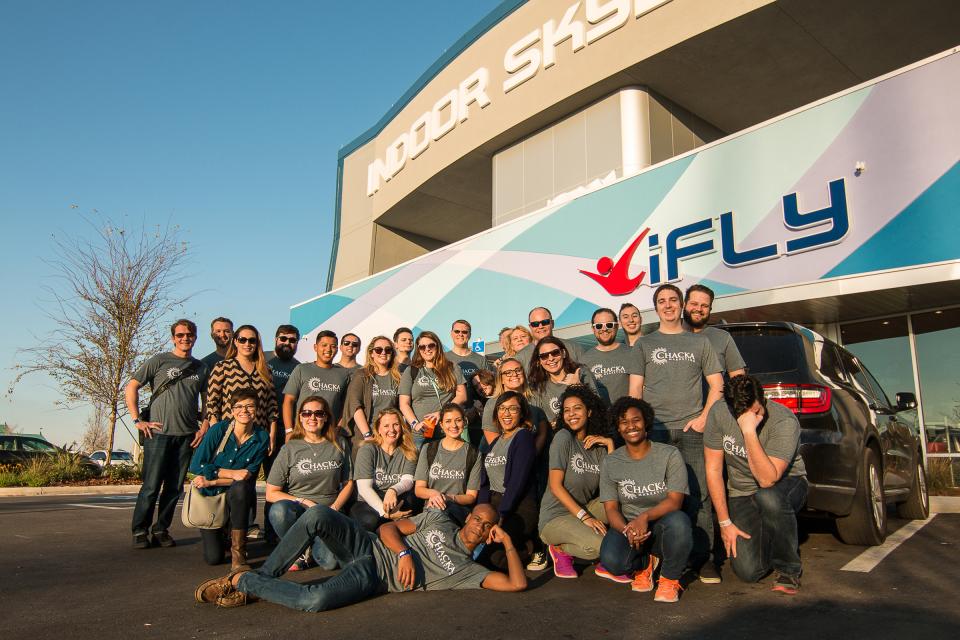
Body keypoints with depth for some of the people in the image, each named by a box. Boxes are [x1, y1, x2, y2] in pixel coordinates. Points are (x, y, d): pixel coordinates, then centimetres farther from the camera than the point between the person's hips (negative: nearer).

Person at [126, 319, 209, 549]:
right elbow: (131, 387, 1)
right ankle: (140, 531, 12)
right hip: (158, 433, -3)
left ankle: (161, 530, 20)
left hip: (187, 436, 3)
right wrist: (137, 420, -5)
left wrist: (204, 428, 6)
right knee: (151, 486, -2)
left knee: (175, 487, 8)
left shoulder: (201, 368, 13)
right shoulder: (159, 361, 2)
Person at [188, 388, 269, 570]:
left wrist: (211, 481, -18)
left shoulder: (261, 438, -10)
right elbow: (196, 466, -14)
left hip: (238, 498, 0)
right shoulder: (218, 430, -13)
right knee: (213, 558, -8)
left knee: (241, 488, -37)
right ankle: (222, 531, 29)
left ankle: (238, 553, -24)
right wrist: (232, 473, -21)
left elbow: (248, 476, -10)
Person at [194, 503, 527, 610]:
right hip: (368, 545, 3)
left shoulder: (468, 570, 5)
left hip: (372, 578, -3)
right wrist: (404, 552, -13)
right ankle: (262, 577, -11)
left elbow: (516, 584, -6)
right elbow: (388, 527, 7)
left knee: (315, 601, -34)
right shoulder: (439, 520, 13)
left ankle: (244, 581, -10)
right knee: (318, 514, -28)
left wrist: (508, 542, -4)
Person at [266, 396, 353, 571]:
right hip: (298, 509, 0)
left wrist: (334, 508, -6)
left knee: (329, 561, -26)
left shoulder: (340, 444, 7)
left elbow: (348, 483, 11)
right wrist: (305, 503, -11)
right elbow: (271, 493, -1)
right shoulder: (290, 448, 0)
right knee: (279, 510, -36)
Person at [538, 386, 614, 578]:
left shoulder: (598, 444, 8)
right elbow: (555, 486, -15)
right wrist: (584, 517, -21)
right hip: (555, 517, -6)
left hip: (586, 508, 7)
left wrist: (610, 444, -8)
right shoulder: (563, 437, -10)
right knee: (597, 545, -32)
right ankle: (560, 549, 0)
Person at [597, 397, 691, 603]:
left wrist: (645, 517, -29)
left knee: (678, 520, -37)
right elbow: (611, 508, -3)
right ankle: (645, 563, 9)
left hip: (662, 526, -1)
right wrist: (627, 530, -25)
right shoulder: (610, 463, 2)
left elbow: (675, 501, -12)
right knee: (612, 562, -30)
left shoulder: (669, 454, -4)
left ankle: (669, 580, -8)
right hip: (627, 525, 2)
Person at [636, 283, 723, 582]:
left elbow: (716, 383, 12)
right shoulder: (645, 343, 13)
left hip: (691, 428, 0)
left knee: (699, 494, -3)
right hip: (655, 428, 0)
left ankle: (703, 557, 5)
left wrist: (704, 417, -1)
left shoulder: (699, 342, 15)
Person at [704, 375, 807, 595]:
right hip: (741, 493, 2)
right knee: (748, 571, -15)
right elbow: (713, 469, -9)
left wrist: (750, 432, -42)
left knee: (768, 497, -40)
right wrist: (725, 522, -10)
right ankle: (767, 541, 21)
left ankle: (787, 569, -13)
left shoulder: (784, 421, -26)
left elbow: (768, 480, -34)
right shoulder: (718, 414, -17)